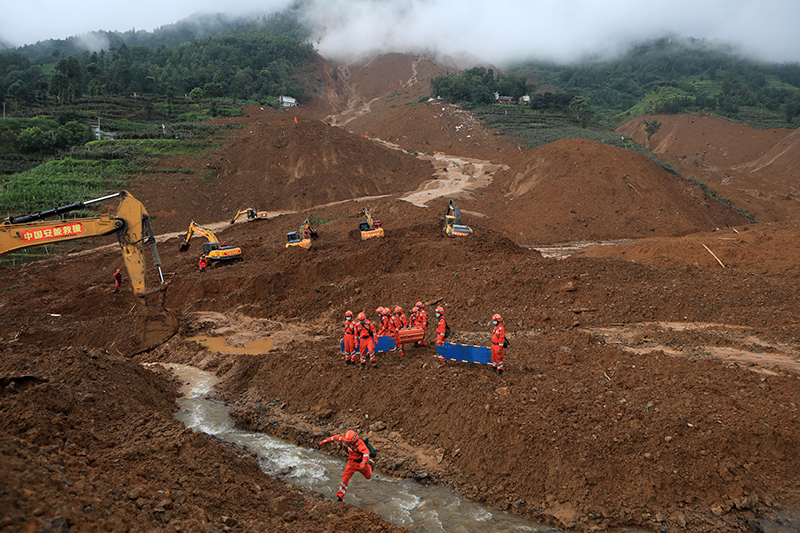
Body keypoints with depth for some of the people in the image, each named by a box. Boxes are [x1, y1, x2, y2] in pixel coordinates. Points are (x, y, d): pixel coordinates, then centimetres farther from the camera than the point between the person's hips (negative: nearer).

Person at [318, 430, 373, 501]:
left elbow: (366, 452, -52)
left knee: (368, 476, 23)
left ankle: (369, 466, 56)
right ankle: (340, 496, 4)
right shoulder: (346, 439, -19)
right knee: (345, 478, -8)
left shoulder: (359, 443, -37)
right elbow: (336, 437, -3)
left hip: (360, 463, -3)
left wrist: (363, 463, -69)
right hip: (351, 463, 3)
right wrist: (325, 441, 3)